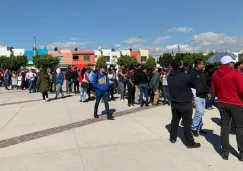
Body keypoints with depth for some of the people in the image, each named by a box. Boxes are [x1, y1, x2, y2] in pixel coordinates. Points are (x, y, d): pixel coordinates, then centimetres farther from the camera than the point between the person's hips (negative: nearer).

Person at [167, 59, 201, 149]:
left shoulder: (169, 76, -1)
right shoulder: (186, 76, -22)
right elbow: (194, 85, -6)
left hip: (174, 103, 6)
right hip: (185, 103, -6)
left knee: (175, 120, 19)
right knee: (187, 123, 3)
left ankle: (173, 138, 31)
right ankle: (190, 142, 11)